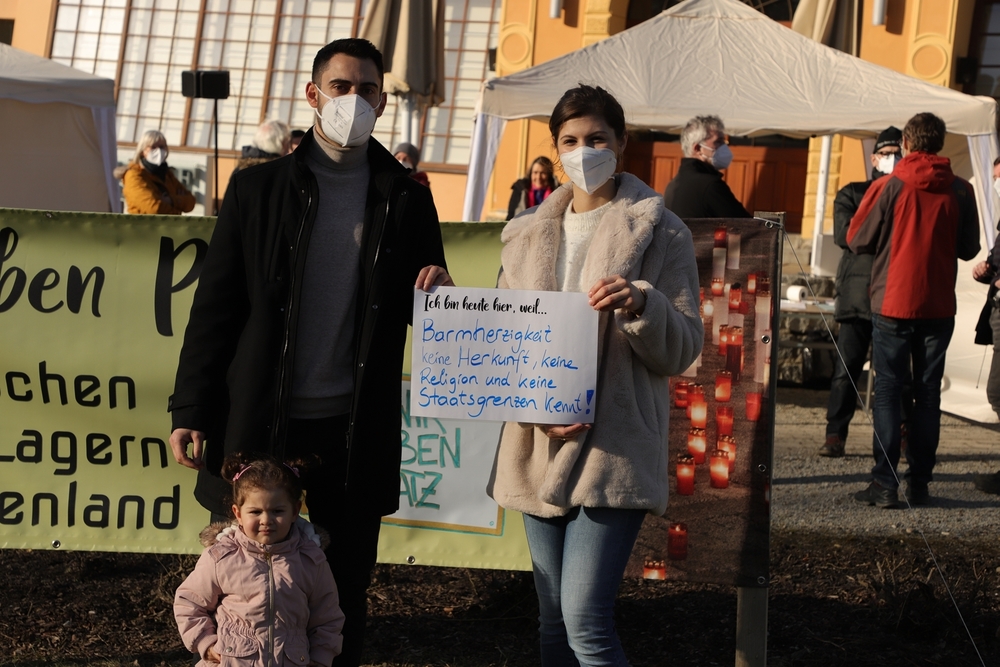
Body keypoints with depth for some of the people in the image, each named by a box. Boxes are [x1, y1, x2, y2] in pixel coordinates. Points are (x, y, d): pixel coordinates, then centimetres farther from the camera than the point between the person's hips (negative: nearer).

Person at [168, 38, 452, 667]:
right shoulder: (258, 187, 2)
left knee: (346, 586, 9)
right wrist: (192, 413, -4)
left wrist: (439, 292, -14)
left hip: (356, 429, 1)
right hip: (262, 422, -1)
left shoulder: (406, 197, 5)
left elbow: (418, 309, 11)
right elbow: (215, 306, 1)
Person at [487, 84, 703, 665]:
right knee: (553, 617, 12)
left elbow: (682, 350, -2)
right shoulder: (528, 234, 14)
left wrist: (642, 306, -23)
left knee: (587, 620, -14)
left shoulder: (659, 232, 0)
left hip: (615, 448, -5)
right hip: (538, 448, 5)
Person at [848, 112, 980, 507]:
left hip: (892, 303, -2)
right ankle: (920, 482, 9)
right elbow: (969, 249, 7)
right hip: (939, 307, 2)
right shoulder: (960, 191, -1)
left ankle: (885, 484, -4)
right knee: (928, 394, 8)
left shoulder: (888, 187, -8)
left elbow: (858, 240, -3)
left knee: (888, 392, 1)